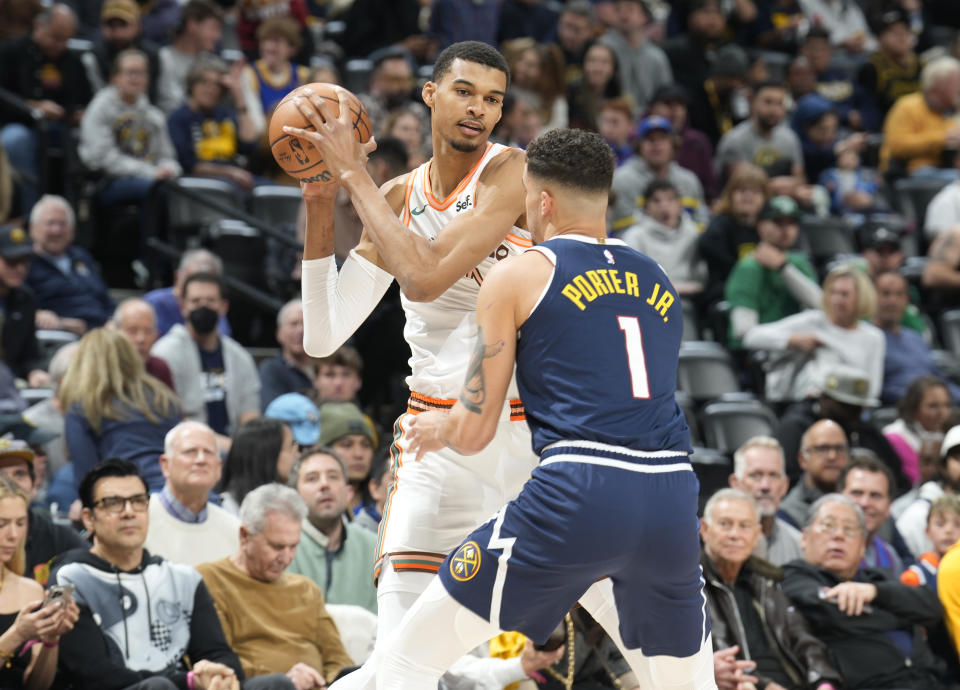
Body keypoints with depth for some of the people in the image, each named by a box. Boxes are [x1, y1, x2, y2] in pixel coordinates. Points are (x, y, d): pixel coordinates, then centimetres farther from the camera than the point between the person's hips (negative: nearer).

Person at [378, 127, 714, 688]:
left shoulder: (517, 276, 7)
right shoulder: (659, 282, 22)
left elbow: (474, 432, 6)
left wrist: (438, 429, 31)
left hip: (577, 495, -5)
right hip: (672, 502, 5)